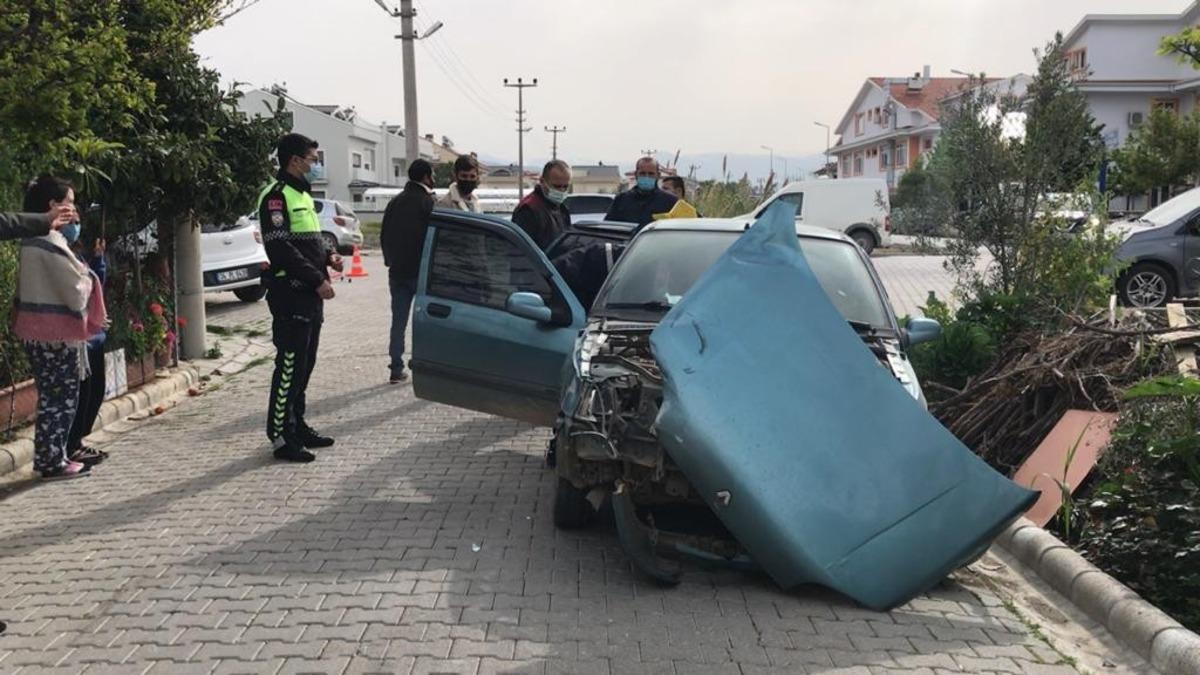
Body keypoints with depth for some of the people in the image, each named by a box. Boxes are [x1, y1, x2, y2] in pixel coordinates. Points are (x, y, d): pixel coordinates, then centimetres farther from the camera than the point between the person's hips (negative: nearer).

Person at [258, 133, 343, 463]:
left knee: (305, 364, 15)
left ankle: (297, 425, 25)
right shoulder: (277, 195, -12)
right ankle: (281, 436, -3)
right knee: (290, 365, -8)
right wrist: (317, 279, -20)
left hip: (310, 294, 10)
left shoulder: (302, 193, 19)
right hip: (290, 293, -10)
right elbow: (281, 248, -20)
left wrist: (328, 255, 6)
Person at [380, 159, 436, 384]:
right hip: (422, 270, -6)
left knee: (398, 321, 7)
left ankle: (396, 369, 6)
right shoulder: (428, 202, -9)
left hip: (398, 271, 6)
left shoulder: (395, 202, 11)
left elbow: (384, 235, 15)